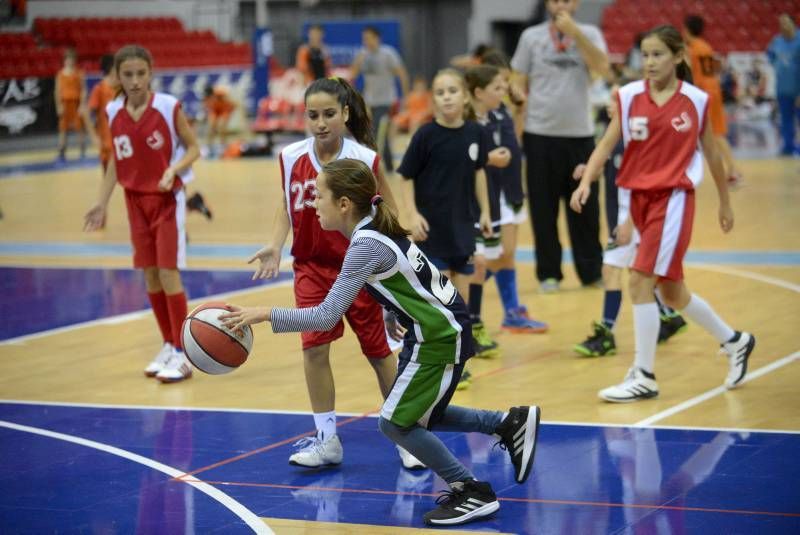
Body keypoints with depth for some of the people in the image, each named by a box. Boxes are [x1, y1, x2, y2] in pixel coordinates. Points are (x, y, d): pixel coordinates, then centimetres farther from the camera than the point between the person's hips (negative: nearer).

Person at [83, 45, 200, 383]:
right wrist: (102, 203, 7)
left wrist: (173, 170, -24)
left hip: (168, 199, -4)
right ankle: (168, 346, 22)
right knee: (150, 276, 8)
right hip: (136, 201, 4)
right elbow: (115, 160, 10)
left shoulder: (168, 107, -14)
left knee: (168, 274, -8)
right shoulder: (114, 112, -1)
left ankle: (182, 355, -1)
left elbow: (193, 148, -6)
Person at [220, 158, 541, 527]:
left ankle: (473, 493, 5)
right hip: (439, 327, 10)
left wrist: (263, 314, -28)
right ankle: (510, 423, 25)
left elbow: (326, 317, -29)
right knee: (416, 415, 19)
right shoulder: (374, 227, 3)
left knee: (395, 423, -2)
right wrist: (391, 316, 13)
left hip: (439, 338, -10)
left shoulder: (367, 246, -25)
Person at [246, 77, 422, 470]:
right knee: (314, 348, -3)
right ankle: (326, 440, 11)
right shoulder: (290, 158, -7)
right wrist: (275, 246, -8)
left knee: (378, 351, 6)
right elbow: (286, 206, 7)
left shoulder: (365, 159, -15)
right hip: (311, 266, 3)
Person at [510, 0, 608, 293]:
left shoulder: (589, 34, 4)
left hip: (580, 133, 1)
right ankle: (549, 273, 12)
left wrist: (575, 32, -20)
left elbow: (602, 68, -13)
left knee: (585, 208, 5)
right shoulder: (531, 37, 3)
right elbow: (519, 84, 6)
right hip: (541, 134, 0)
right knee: (544, 208, 3)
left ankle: (591, 271, 15)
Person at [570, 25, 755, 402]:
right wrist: (586, 180, -20)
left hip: (674, 198, -4)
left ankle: (644, 377, -6)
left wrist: (724, 202, 16)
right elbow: (607, 143, -3)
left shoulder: (695, 101, -2)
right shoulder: (629, 96, 2)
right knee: (670, 292, 13)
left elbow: (711, 152, 9)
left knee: (640, 281, -15)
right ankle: (734, 342, 35)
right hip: (640, 198, 4)